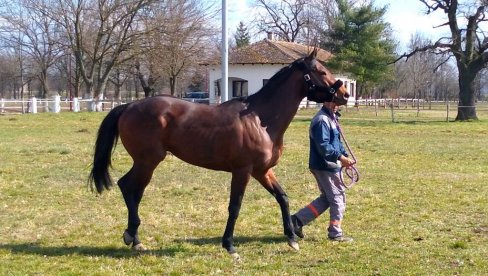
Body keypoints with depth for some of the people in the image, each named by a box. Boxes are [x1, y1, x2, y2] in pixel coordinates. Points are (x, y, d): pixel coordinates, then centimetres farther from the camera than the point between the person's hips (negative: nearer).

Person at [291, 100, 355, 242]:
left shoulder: (332, 118, 15)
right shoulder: (322, 120, -18)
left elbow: (337, 141, 21)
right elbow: (323, 146, -26)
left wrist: (345, 156, 7)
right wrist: (340, 157, -27)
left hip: (330, 165, 10)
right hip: (325, 166, -10)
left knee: (326, 198, 17)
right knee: (338, 198, 1)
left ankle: (297, 220, 16)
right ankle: (335, 233, 12)